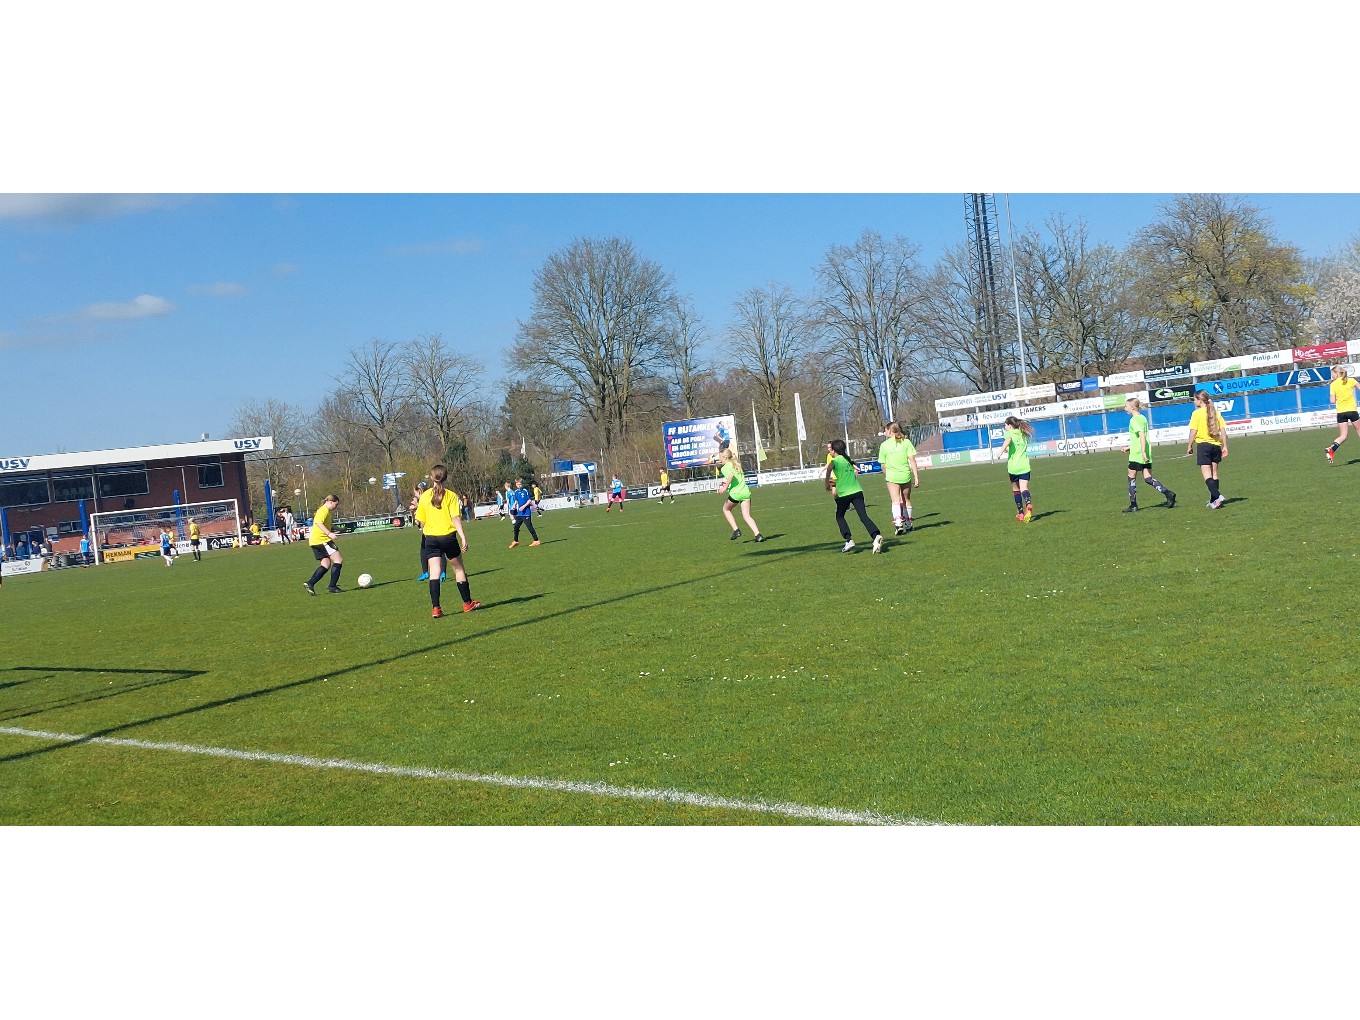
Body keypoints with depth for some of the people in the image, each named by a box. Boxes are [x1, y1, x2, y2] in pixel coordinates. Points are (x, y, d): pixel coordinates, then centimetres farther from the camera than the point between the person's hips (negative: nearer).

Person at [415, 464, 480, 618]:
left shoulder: (424, 496, 2)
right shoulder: (451, 495, -4)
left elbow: (421, 521, 5)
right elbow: (455, 518, -12)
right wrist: (463, 537, -13)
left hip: (431, 538, 1)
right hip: (448, 536, -1)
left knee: (434, 572, -2)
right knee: (459, 569, 13)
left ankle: (435, 608, -11)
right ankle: (467, 603, 21)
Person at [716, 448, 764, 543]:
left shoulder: (724, 467, -4)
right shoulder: (736, 464, 19)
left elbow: (731, 475, -25)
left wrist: (725, 487, -18)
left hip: (735, 493, -6)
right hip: (746, 491, 6)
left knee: (726, 509, 21)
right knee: (746, 515, 7)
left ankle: (736, 530, 12)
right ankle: (758, 535, -8)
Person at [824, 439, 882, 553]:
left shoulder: (835, 460, 1)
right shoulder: (848, 459, 21)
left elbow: (829, 468, -23)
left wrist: (827, 484, -13)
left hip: (844, 494, -4)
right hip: (857, 491, 5)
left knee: (839, 517, 15)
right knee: (863, 516, -6)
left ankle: (849, 540, 0)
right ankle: (876, 536, -28)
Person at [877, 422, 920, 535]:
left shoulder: (884, 445, 0)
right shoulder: (906, 442, 2)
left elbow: (883, 465, 4)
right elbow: (912, 460, -3)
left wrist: (886, 476, 20)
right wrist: (916, 477, -2)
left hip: (892, 476, -2)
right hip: (906, 475, 2)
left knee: (896, 501, -5)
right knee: (906, 500, 16)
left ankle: (898, 523, -24)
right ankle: (908, 524, 27)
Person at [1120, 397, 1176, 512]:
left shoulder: (1134, 420, -11)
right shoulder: (1143, 418, 16)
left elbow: (1142, 435, -23)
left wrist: (1143, 452, -27)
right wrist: (1129, 447, 28)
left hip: (1137, 455, -8)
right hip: (1147, 454, 8)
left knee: (1131, 478, 4)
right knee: (1148, 478, 6)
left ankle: (1133, 505, 8)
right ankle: (1168, 494, -10)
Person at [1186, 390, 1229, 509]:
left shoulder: (1197, 413, -7)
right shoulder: (1215, 412, 8)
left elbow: (1193, 432, -9)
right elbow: (1223, 430, 6)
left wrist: (1189, 446, 1)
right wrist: (1225, 446, 10)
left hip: (1203, 444, -6)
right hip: (1216, 445, 6)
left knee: (1207, 474, -8)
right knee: (1214, 473, 13)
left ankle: (1217, 496, -24)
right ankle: (1213, 501, 16)